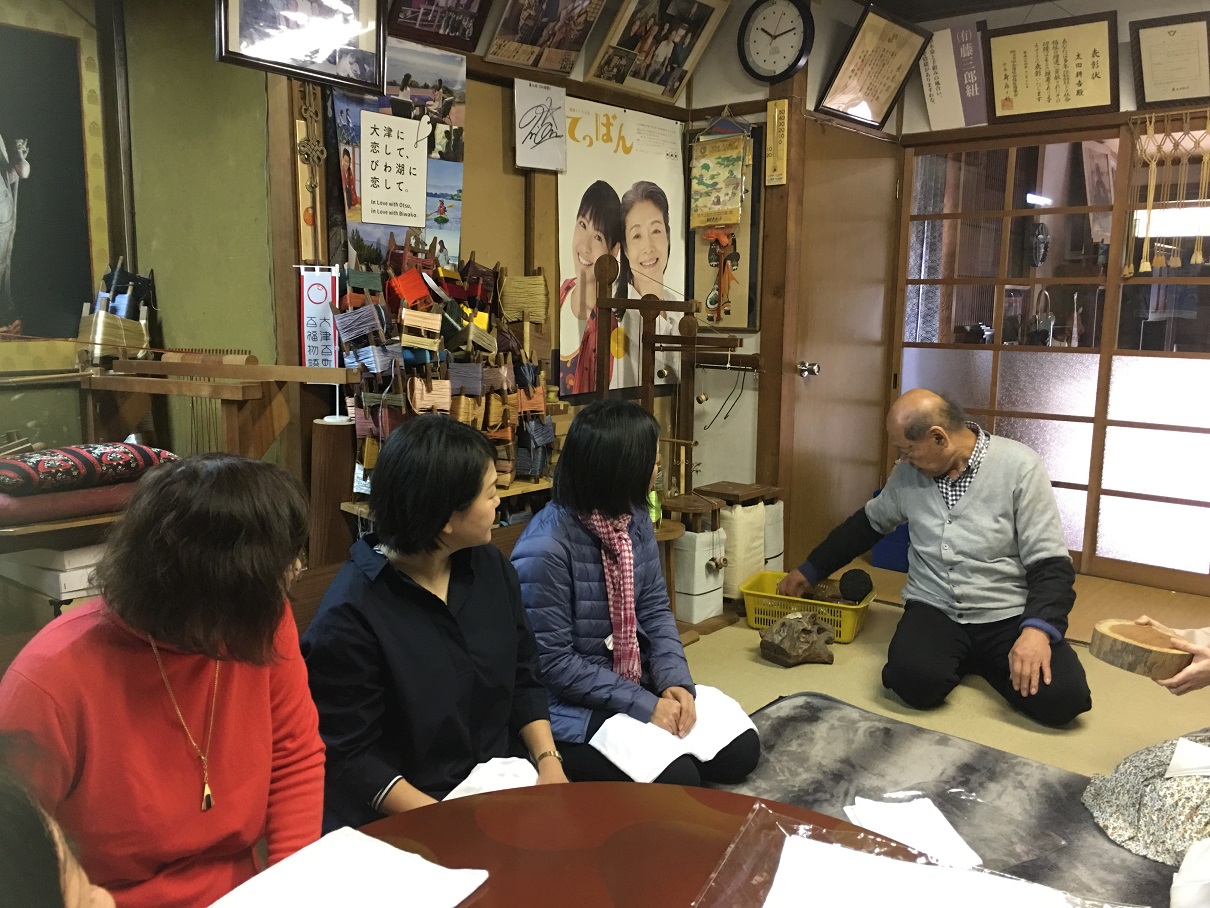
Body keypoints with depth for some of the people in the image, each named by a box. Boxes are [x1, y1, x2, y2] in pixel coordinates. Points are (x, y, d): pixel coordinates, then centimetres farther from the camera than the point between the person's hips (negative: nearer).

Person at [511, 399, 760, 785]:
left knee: (740, 750, -1)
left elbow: (655, 609, 5)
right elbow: (553, 662, -21)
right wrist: (644, 705, -21)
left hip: (637, 681, 7)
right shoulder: (545, 550, -25)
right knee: (676, 781, -21)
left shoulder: (635, 520, 0)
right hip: (572, 707, -7)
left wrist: (675, 681, -12)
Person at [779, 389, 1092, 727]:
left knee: (1060, 697, -26)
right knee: (915, 682, -29)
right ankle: (962, 659, 7)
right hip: (934, 608, 2)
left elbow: (1050, 563, -13)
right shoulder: (909, 472, 3)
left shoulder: (1019, 466, -12)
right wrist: (810, 571, 24)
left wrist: (1038, 629, -30)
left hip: (1009, 614, -2)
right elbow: (868, 524, 20)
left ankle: (985, 661, 7)